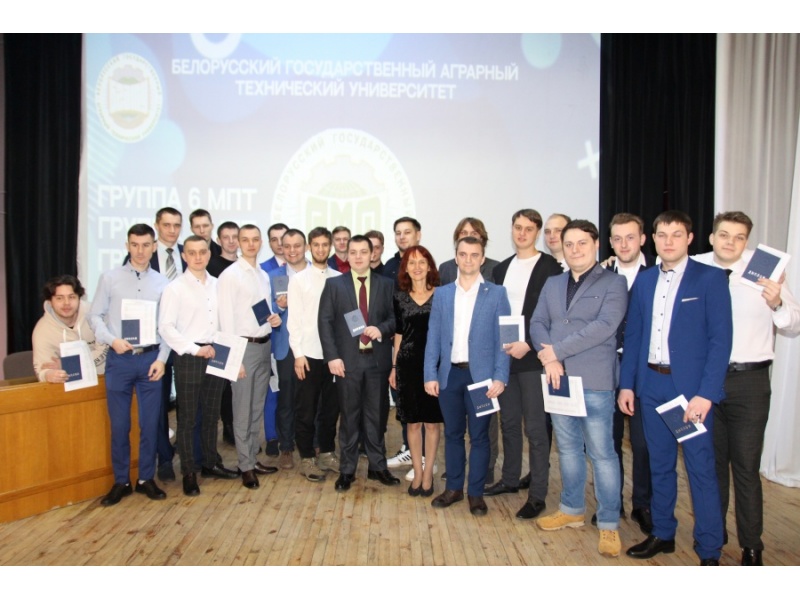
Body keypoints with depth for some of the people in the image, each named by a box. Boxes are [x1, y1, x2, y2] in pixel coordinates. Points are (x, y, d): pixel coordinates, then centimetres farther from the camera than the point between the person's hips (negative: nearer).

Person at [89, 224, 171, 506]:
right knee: (119, 424, 7)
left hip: (151, 359, 1)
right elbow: (95, 315, 2)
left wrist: (162, 358, -5)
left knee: (150, 423, 7)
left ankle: (146, 479, 23)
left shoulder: (163, 283, 3)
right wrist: (112, 340, -13)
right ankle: (121, 481, 22)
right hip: (119, 358, 0)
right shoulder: (110, 278, 2)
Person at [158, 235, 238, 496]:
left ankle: (211, 463, 30)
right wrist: (195, 349, -15)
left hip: (215, 355, 4)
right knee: (187, 418, 5)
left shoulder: (217, 285, 6)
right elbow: (165, 327, -11)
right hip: (188, 358, -4)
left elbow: (223, 320, 10)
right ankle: (188, 473, 17)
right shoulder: (175, 288, -6)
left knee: (211, 414, 15)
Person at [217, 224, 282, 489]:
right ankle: (246, 465, 12)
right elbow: (226, 319, -12)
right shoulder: (229, 275, -9)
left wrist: (273, 319, -1)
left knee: (257, 408, 14)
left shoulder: (264, 276, 13)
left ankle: (253, 458, 26)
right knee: (243, 410, 1)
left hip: (264, 345, 7)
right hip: (244, 346, -7)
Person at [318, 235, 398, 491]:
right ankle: (347, 470, 18)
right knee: (349, 416, 6)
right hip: (347, 359, -1)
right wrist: (332, 356, -10)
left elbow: (395, 317, 8)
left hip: (377, 359, 1)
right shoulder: (334, 284, 4)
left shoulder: (385, 284, 8)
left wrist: (381, 329, -14)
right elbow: (324, 321, -1)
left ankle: (377, 466, 23)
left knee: (377, 415, 9)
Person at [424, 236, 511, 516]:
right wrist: (430, 375, -2)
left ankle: (476, 493, 20)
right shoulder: (441, 294, 8)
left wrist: (500, 377, -11)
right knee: (452, 434, 12)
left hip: (481, 375, -2)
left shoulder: (496, 294, 0)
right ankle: (453, 488, 27)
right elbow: (433, 337, 5)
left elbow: (502, 338, -3)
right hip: (449, 374, 3)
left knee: (479, 436, 6)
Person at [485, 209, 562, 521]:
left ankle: (537, 494, 9)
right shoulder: (502, 268, 14)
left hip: (532, 357, -6)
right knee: (509, 422, 14)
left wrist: (528, 344, -16)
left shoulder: (550, 267, -5)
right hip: (504, 355, 6)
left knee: (535, 427, -1)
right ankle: (510, 480, 28)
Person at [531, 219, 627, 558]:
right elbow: (537, 324, 7)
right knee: (567, 449, 16)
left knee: (601, 453, 1)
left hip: (594, 383, -5)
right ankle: (572, 510, 32)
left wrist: (556, 350, -15)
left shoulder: (613, 283, -4)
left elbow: (604, 326, -17)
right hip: (558, 379, 5)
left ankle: (608, 524, 14)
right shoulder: (552, 284, 13)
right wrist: (549, 359, -12)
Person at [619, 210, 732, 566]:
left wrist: (706, 393, -16)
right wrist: (626, 384, 6)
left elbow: (721, 340, -10)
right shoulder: (643, 280, 9)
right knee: (659, 464, 15)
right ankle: (662, 534, 30)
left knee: (701, 468, 2)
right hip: (651, 385, 5)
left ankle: (709, 551, 15)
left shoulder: (711, 279, -5)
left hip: (692, 387, -4)